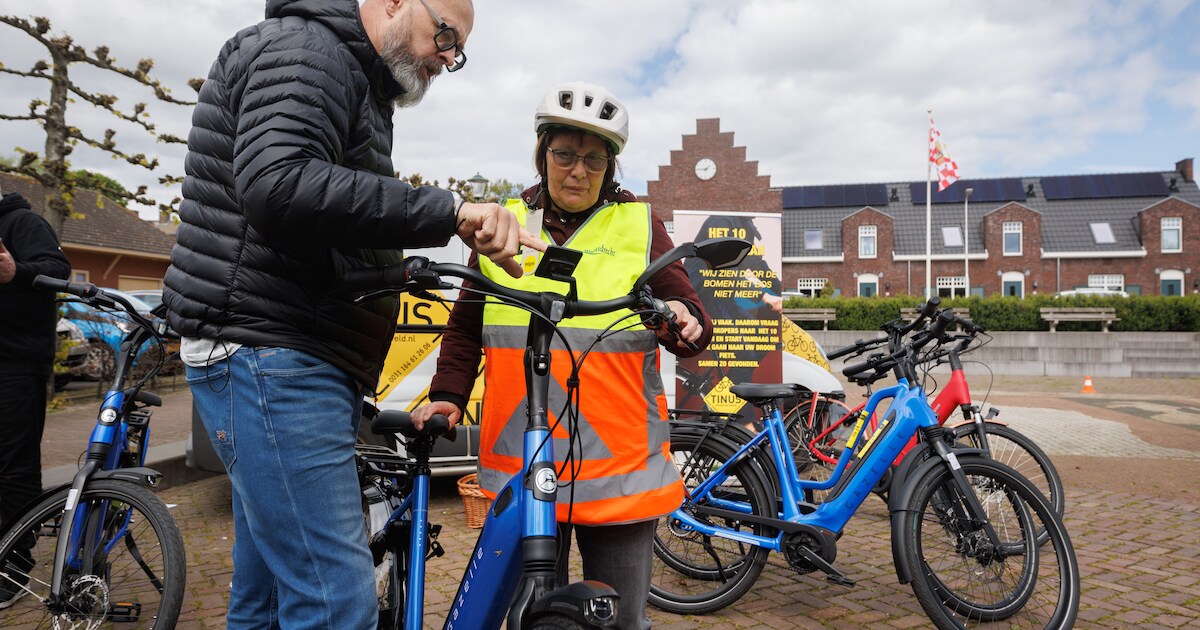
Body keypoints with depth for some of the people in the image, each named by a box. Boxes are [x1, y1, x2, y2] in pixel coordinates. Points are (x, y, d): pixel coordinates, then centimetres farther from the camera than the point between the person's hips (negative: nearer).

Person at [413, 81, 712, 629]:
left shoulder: (638, 224, 6)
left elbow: (686, 316, 1)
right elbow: (466, 327, 17)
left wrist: (684, 322, -21)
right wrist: (447, 394, 5)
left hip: (620, 460, -1)